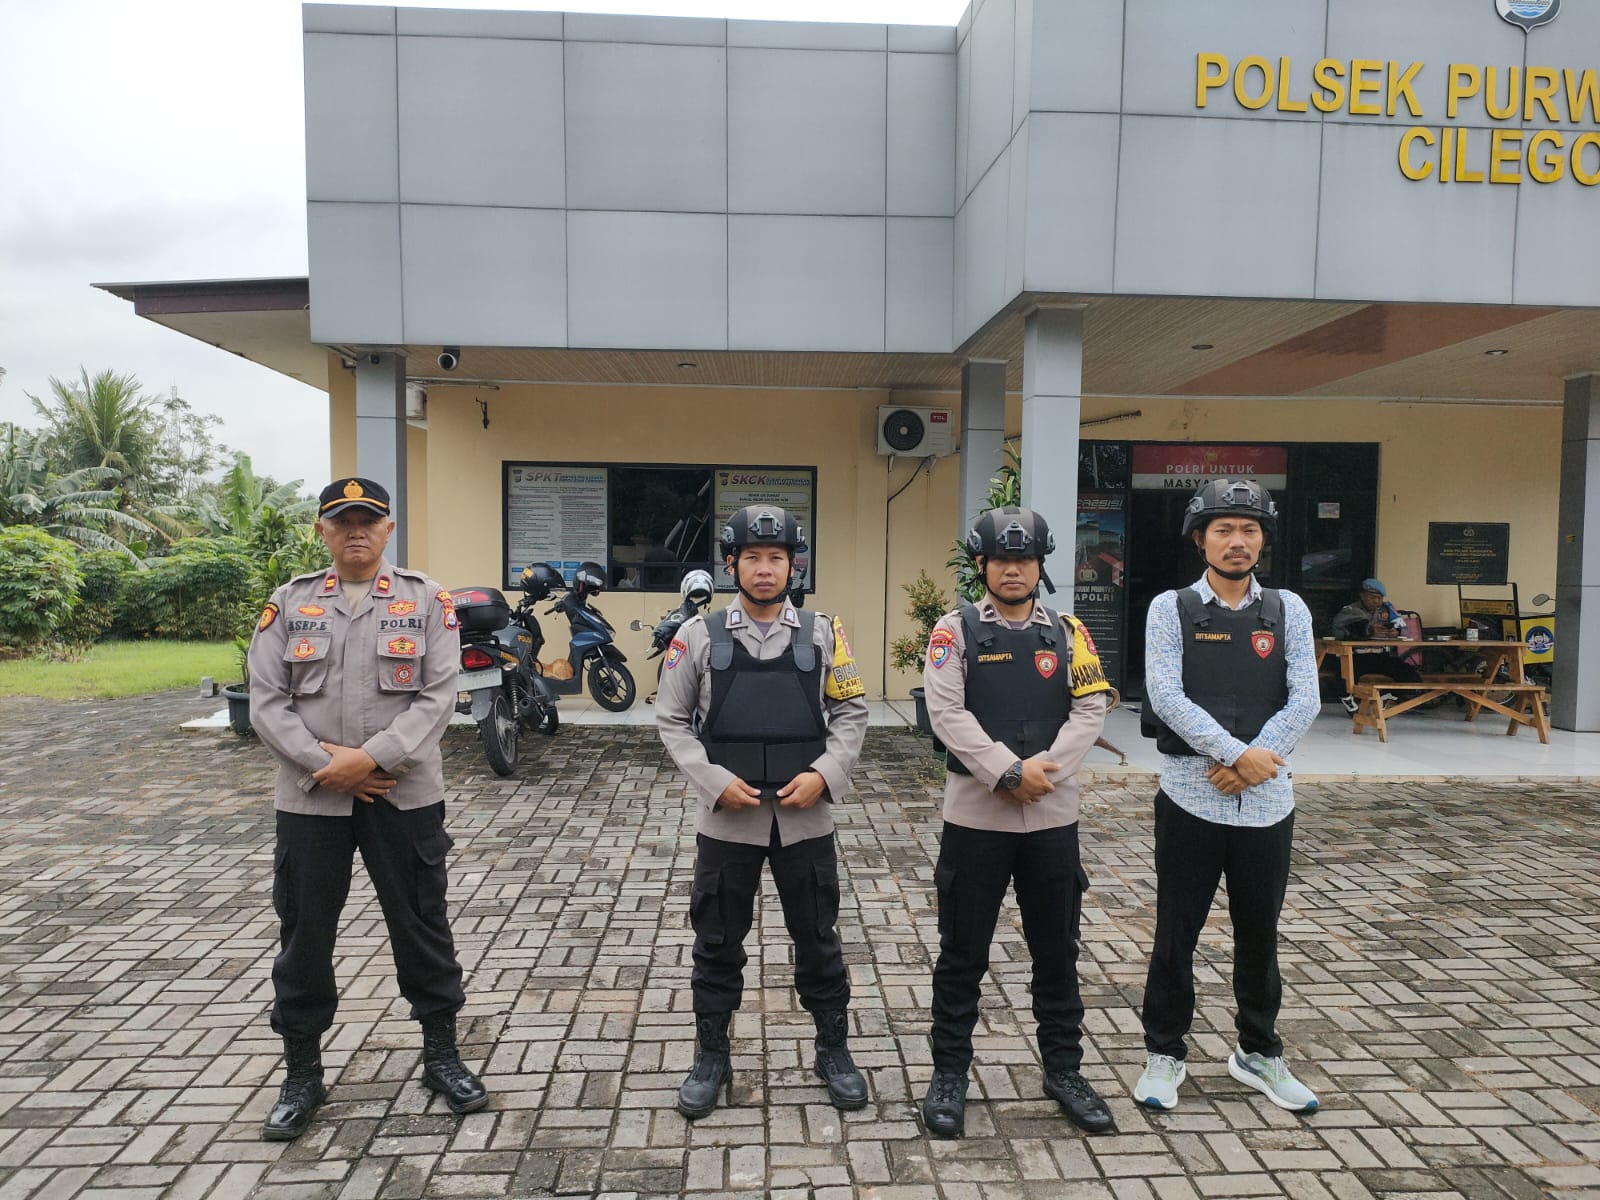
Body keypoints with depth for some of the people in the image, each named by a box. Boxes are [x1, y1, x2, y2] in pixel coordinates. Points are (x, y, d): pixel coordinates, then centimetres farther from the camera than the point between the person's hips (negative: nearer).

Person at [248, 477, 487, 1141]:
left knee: (422, 926, 9)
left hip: (405, 794, -1)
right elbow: (266, 702, -1)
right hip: (309, 797, 2)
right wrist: (325, 762, -13)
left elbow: (438, 695, -8)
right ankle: (302, 1071, 29)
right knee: (303, 934, 11)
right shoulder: (288, 603, 5)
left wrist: (372, 758, -18)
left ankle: (441, 1054, 28)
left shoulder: (426, 600, 0)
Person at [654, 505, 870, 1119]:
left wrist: (823, 775, -10)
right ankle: (711, 1057, 31)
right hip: (726, 816, 0)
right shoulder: (699, 634, -3)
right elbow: (671, 719, 1)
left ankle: (834, 1050, 32)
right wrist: (714, 781, -11)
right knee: (717, 941, 12)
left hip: (806, 815, 1)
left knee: (818, 937, 13)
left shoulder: (823, 633, 0)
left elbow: (851, 713, 4)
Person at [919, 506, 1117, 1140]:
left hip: (1053, 816, 3)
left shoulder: (1068, 632, 6)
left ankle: (1064, 1070, 31)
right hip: (975, 816, -2)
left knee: (1057, 951, 14)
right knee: (963, 954, 8)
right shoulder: (955, 629, -2)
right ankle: (949, 1075, 23)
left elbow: (1091, 709, -2)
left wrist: (1044, 769, -16)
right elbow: (946, 712, -12)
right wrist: (1009, 772, -19)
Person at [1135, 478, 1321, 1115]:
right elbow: (1166, 696, -12)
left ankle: (1258, 1052, 35)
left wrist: (1249, 764, -13)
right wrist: (1238, 753, -18)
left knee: (1260, 933, 16)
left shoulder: (1288, 610, 6)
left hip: (1266, 800, 3)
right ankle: (1163, 1054, 24)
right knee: (1176, 933, 7)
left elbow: (1303, 702, -3)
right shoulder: (1171, 608, -1)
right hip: (1191, 797, -2)